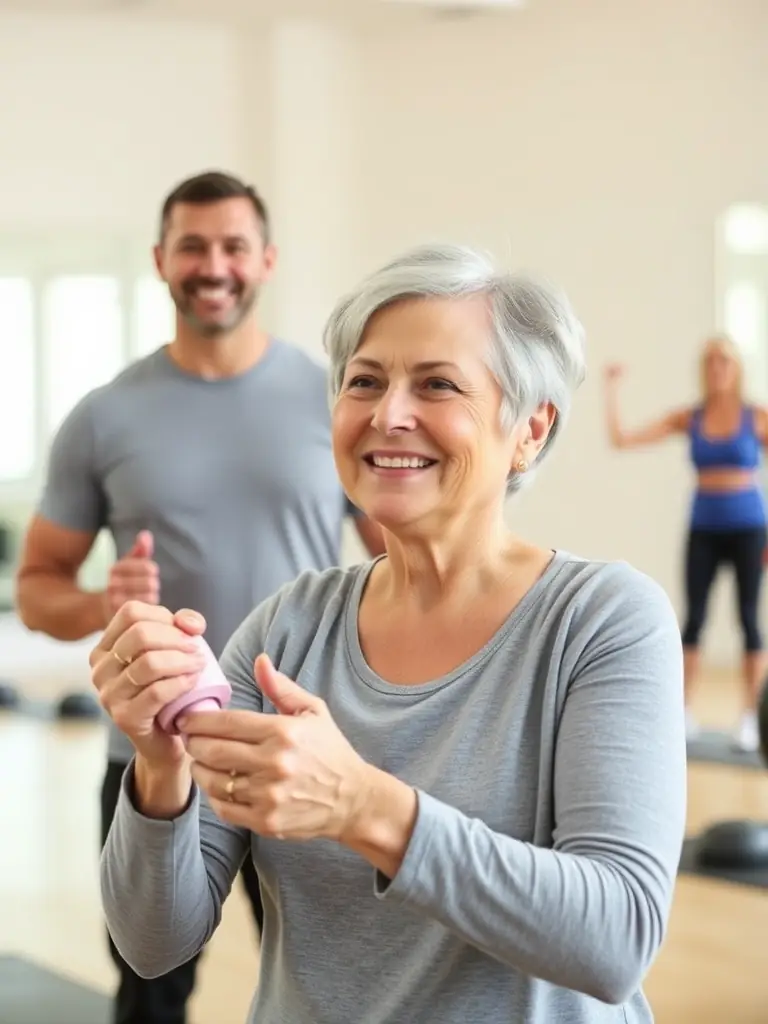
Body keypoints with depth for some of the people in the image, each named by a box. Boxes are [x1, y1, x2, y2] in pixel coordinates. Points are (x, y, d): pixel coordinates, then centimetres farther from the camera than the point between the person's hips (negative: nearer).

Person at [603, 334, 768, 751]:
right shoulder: (688, 418, 2)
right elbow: (621, 439, -1)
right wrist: (611, 394, -9)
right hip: (703, 528, 2)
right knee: (694, 618, 0)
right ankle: (684, 712, 7)